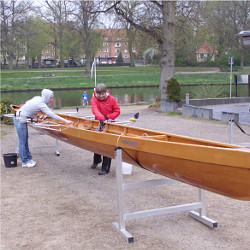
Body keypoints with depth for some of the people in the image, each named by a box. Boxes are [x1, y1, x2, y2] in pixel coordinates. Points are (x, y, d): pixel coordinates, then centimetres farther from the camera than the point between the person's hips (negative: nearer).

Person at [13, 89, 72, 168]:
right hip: (20, 120, -9)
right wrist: (65, 121, -23)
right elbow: (52, 115, -24)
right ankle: (25, 162, 6)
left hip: (19, 117, 9)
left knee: (25, 138, 12)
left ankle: (28, 158, 18)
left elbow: (27, 102, 21)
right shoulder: (41, 104, -21)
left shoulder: (38, 98, 4)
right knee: (22, 141, -2)